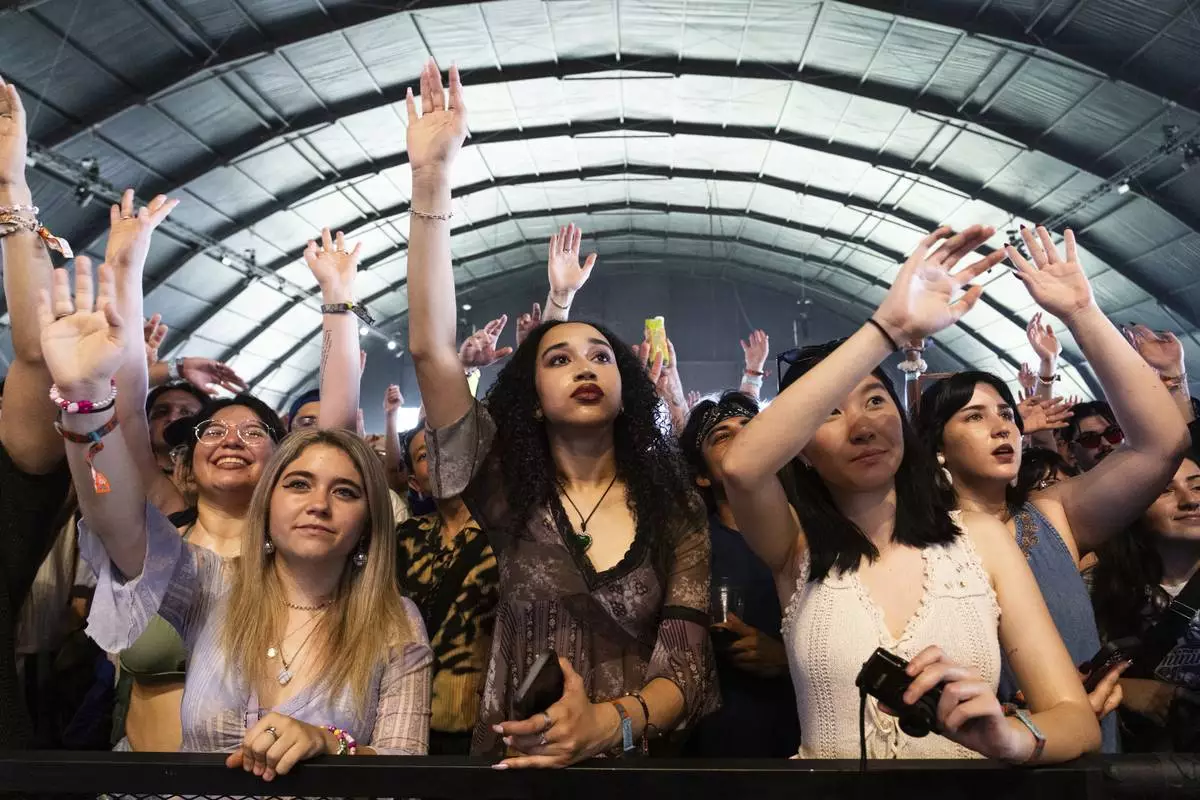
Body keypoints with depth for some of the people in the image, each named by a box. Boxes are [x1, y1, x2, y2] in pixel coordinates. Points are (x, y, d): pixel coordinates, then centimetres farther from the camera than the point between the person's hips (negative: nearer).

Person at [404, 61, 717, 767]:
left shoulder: (673, 508, 1)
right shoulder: (510, 494, 0)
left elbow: (687, 666, -5)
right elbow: (431, 348, -11)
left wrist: (607, 724, -24)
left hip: (639, 758, 0)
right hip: (520, 760, 0)